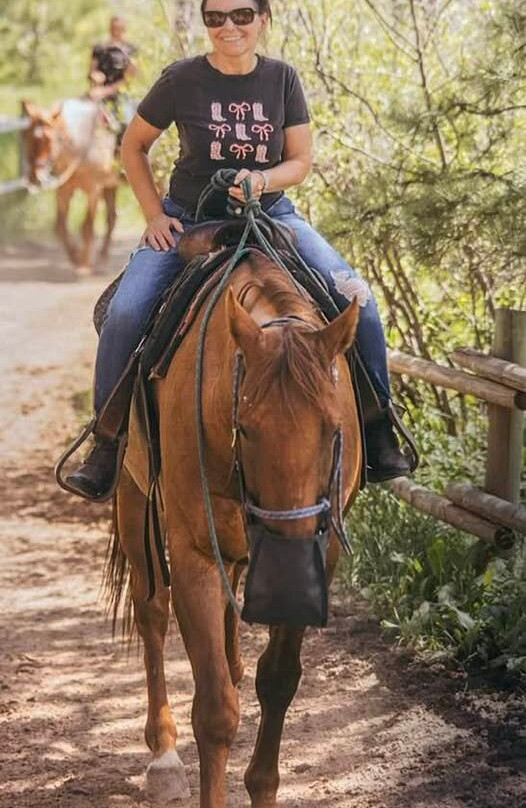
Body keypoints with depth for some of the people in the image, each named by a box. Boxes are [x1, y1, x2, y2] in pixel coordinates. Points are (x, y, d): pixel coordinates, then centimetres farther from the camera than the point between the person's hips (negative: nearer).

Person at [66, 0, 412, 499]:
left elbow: (301, 161, 1)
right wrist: (154, 214, -3)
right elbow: (133, 146, 6)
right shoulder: (182, 80, -6)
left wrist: (261, 181, -19)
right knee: (125, 312, -24)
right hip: (189, 220, -1)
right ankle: (108, 439, -6)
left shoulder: (282, 79, -1)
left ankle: (376, 423, -3)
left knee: (356, 300, -18)